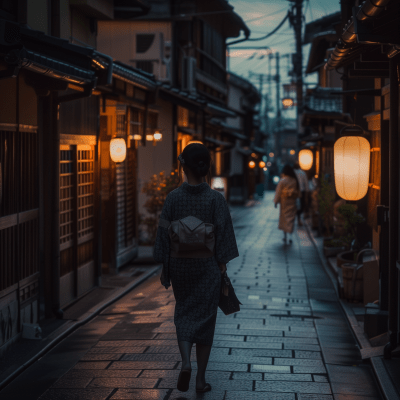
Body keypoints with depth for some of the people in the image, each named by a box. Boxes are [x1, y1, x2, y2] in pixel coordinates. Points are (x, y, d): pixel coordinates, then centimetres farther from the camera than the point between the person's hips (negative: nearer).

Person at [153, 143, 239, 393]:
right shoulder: (216, 199, -9)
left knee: (183, 314, 16)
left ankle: (186, 362, -7)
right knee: (204, 318, 8)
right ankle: (201, 379, 12)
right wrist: (223, 265, 1)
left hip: (180, 265, 1)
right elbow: (223, 234, -8)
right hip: (208, 267, -1)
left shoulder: (173, 197, -6)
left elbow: (164, 234, -2)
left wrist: (165, 267, 7)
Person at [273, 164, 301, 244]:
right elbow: (298, 192, 5)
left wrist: (276, 201, 0)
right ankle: (290, 236, -4)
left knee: (284, 218, 11)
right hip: (292, 201, 2)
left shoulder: (282, 181, -11)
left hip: (284, 201, -2)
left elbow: (278, 192, -7)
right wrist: (296, 198, 16)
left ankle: (284, 235, 15)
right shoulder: (295, 180, -1)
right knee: (291, 219, 5)